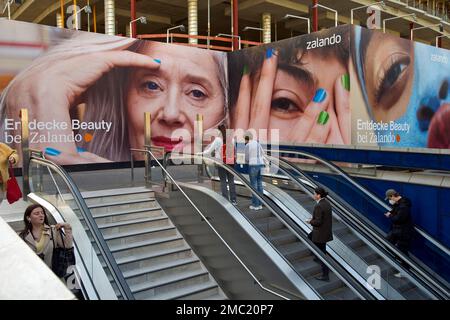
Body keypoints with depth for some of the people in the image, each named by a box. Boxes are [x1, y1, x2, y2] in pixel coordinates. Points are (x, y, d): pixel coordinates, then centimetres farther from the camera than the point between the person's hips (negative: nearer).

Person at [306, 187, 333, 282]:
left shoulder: (318, 206, -26)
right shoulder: (327, 203, 3)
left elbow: (318, 222, -25)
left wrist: (310, 221, -6)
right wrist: (314, 219, 12)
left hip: (320, 233, -9)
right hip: (327, 230, 9)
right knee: (310, 237, 32)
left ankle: (325, 275, 16)